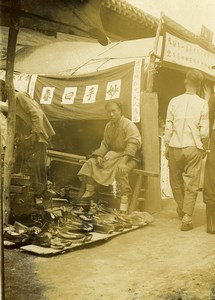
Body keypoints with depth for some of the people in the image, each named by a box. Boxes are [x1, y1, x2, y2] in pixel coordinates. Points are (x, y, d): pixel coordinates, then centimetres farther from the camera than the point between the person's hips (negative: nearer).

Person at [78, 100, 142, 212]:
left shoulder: (129, 125, -15)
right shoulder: (108, 126, 10)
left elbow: (132, 144, -27)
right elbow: (105, 144, 15)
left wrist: (123, 161, -38)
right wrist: (99, 156, -5)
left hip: (128, 157, -8)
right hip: (113, 155, 8)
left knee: (120, 168, -38)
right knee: (91, 162, -2)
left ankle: (125, 199, -32)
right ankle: (88, 192, 3)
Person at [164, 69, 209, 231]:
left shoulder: (174, 101, -2)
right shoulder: (202, 103, -6)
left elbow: (168, 128, -1)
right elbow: (204, 131, -6)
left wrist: (167, 147, 9)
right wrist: (204, 148, 9)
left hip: (175, 147, 2)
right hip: (193, 148, -1)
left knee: (176, 180, 20)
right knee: (191, 184, 6)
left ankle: (181, 208, 39)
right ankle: (187, 219, 7)